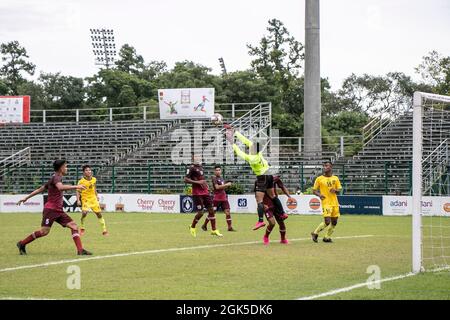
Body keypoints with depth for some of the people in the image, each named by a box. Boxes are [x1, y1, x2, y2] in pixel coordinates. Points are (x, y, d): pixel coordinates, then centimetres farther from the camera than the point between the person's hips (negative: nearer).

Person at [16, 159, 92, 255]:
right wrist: (76, 187, -36)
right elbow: (60, 187, -34)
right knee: (44, 231, -10)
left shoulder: (56, 178, 19)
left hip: (58, 211, 9)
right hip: (51, 209, -9)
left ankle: (80, 250, -10)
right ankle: (22, 244, 8)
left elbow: (40, 189, 24)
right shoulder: (56, 177, -9)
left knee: (74, 226, -3)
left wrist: (26, 198, 28)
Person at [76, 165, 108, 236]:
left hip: (93, 199, 5)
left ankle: (104, 230, 16)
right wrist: (78, 200, -21)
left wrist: (97, 195, 18)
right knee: (84, 213, -24)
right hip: (85, 199, -5)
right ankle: (82, 228, 0)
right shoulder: (81, 181, -14)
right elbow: (78, 191, -11)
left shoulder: (94, 179, 1)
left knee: (99, 214, 6)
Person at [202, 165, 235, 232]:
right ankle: (204, 225, 18)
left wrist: (228, 185, 6)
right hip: (217, 198, -6)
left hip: (224, 197, 6)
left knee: (227, 212, -4)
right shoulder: (214, 178, -8)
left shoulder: (221, 178, 14)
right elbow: (217, 187, -19)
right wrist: (226, 185, -18)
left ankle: (230, 227, -4)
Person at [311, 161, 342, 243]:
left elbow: (339, 189, 11)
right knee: (327, 222, -16)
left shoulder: (335, 178, 8)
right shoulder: (319, 179, 0)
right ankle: (315, 233, 4)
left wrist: (335, 190, -11)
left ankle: (327, 237, 23)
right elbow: (314, 190, 4)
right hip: (326, 203, -5)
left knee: (334, 222, 7)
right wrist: (319, 194, -16)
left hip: (335, 203, 5)